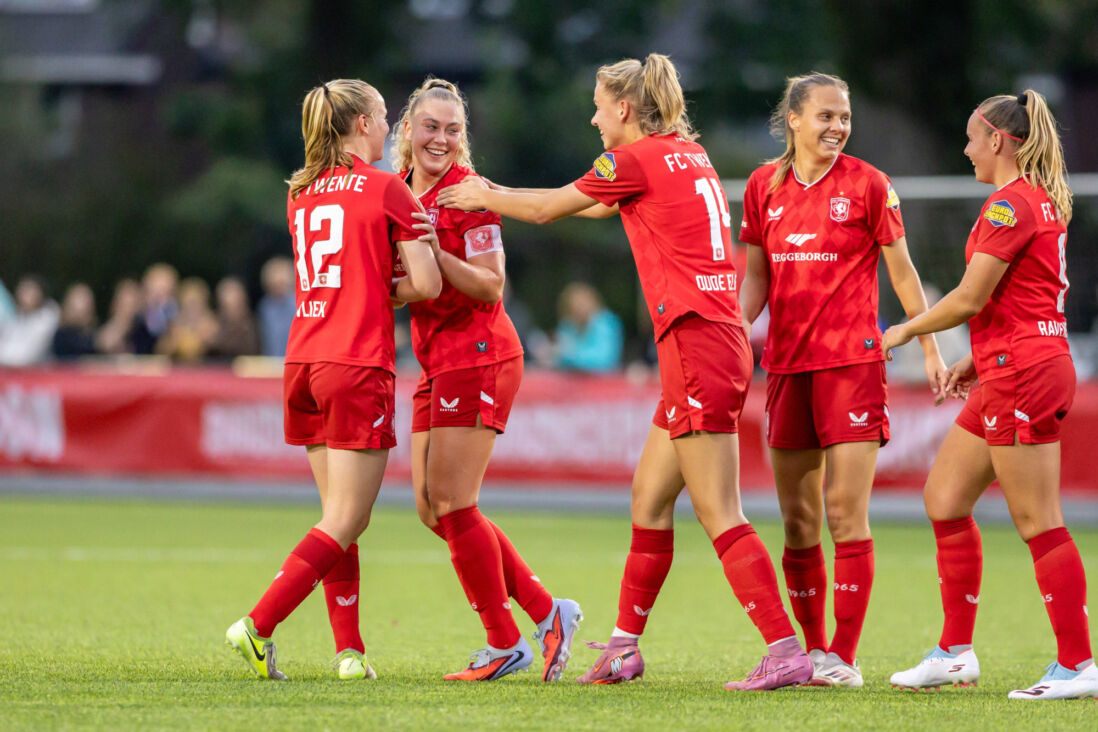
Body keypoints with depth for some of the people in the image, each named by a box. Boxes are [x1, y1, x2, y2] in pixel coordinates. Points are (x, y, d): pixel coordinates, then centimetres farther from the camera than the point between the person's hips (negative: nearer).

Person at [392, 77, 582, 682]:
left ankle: (505, 644, 3)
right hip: (438, 361, 9)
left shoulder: (464, 191, -11)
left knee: (452, 506, -7)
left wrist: (432, 251, -25)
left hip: (477, 355, -9)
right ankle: (545, 612, 14)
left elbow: (490, 286, -16)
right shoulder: (400, 189, 12)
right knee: (433, 508, 8)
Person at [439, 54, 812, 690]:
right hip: (720, 340, 9)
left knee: (720, 517, -10)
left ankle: (787, 652, -16)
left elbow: (547, 209, 3)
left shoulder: (636, 160, -7)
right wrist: (498, 197, 39)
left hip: (696, 342, -9)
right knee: (650, 496, 15)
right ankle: (625, 646, 21)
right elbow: (605, 205, 34)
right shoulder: (691, 155, 18)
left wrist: (484, 198, 22)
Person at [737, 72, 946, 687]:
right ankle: (812, 649, 17)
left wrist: (930, 348, 2)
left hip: (852, 362, -4)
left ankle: (845, 656, -5)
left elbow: (901, 270, 4)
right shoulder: (764, 187, 8)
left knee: (846, 513, -9)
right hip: (787, 363, 4)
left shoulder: (867, 184, -2)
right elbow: (757, 276, 14)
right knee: (797, 519, 6)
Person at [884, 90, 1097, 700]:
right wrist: (978, 359, 19)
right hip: (1010, 373, 11)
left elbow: (970, 298, -16)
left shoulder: (1010, 204, -15)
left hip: (1023, 374, -11)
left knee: (1038, 523, -7)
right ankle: (955, 653, 15)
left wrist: (906, 331, -1)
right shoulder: (1040, 200, 16)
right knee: (944, 497, 13)